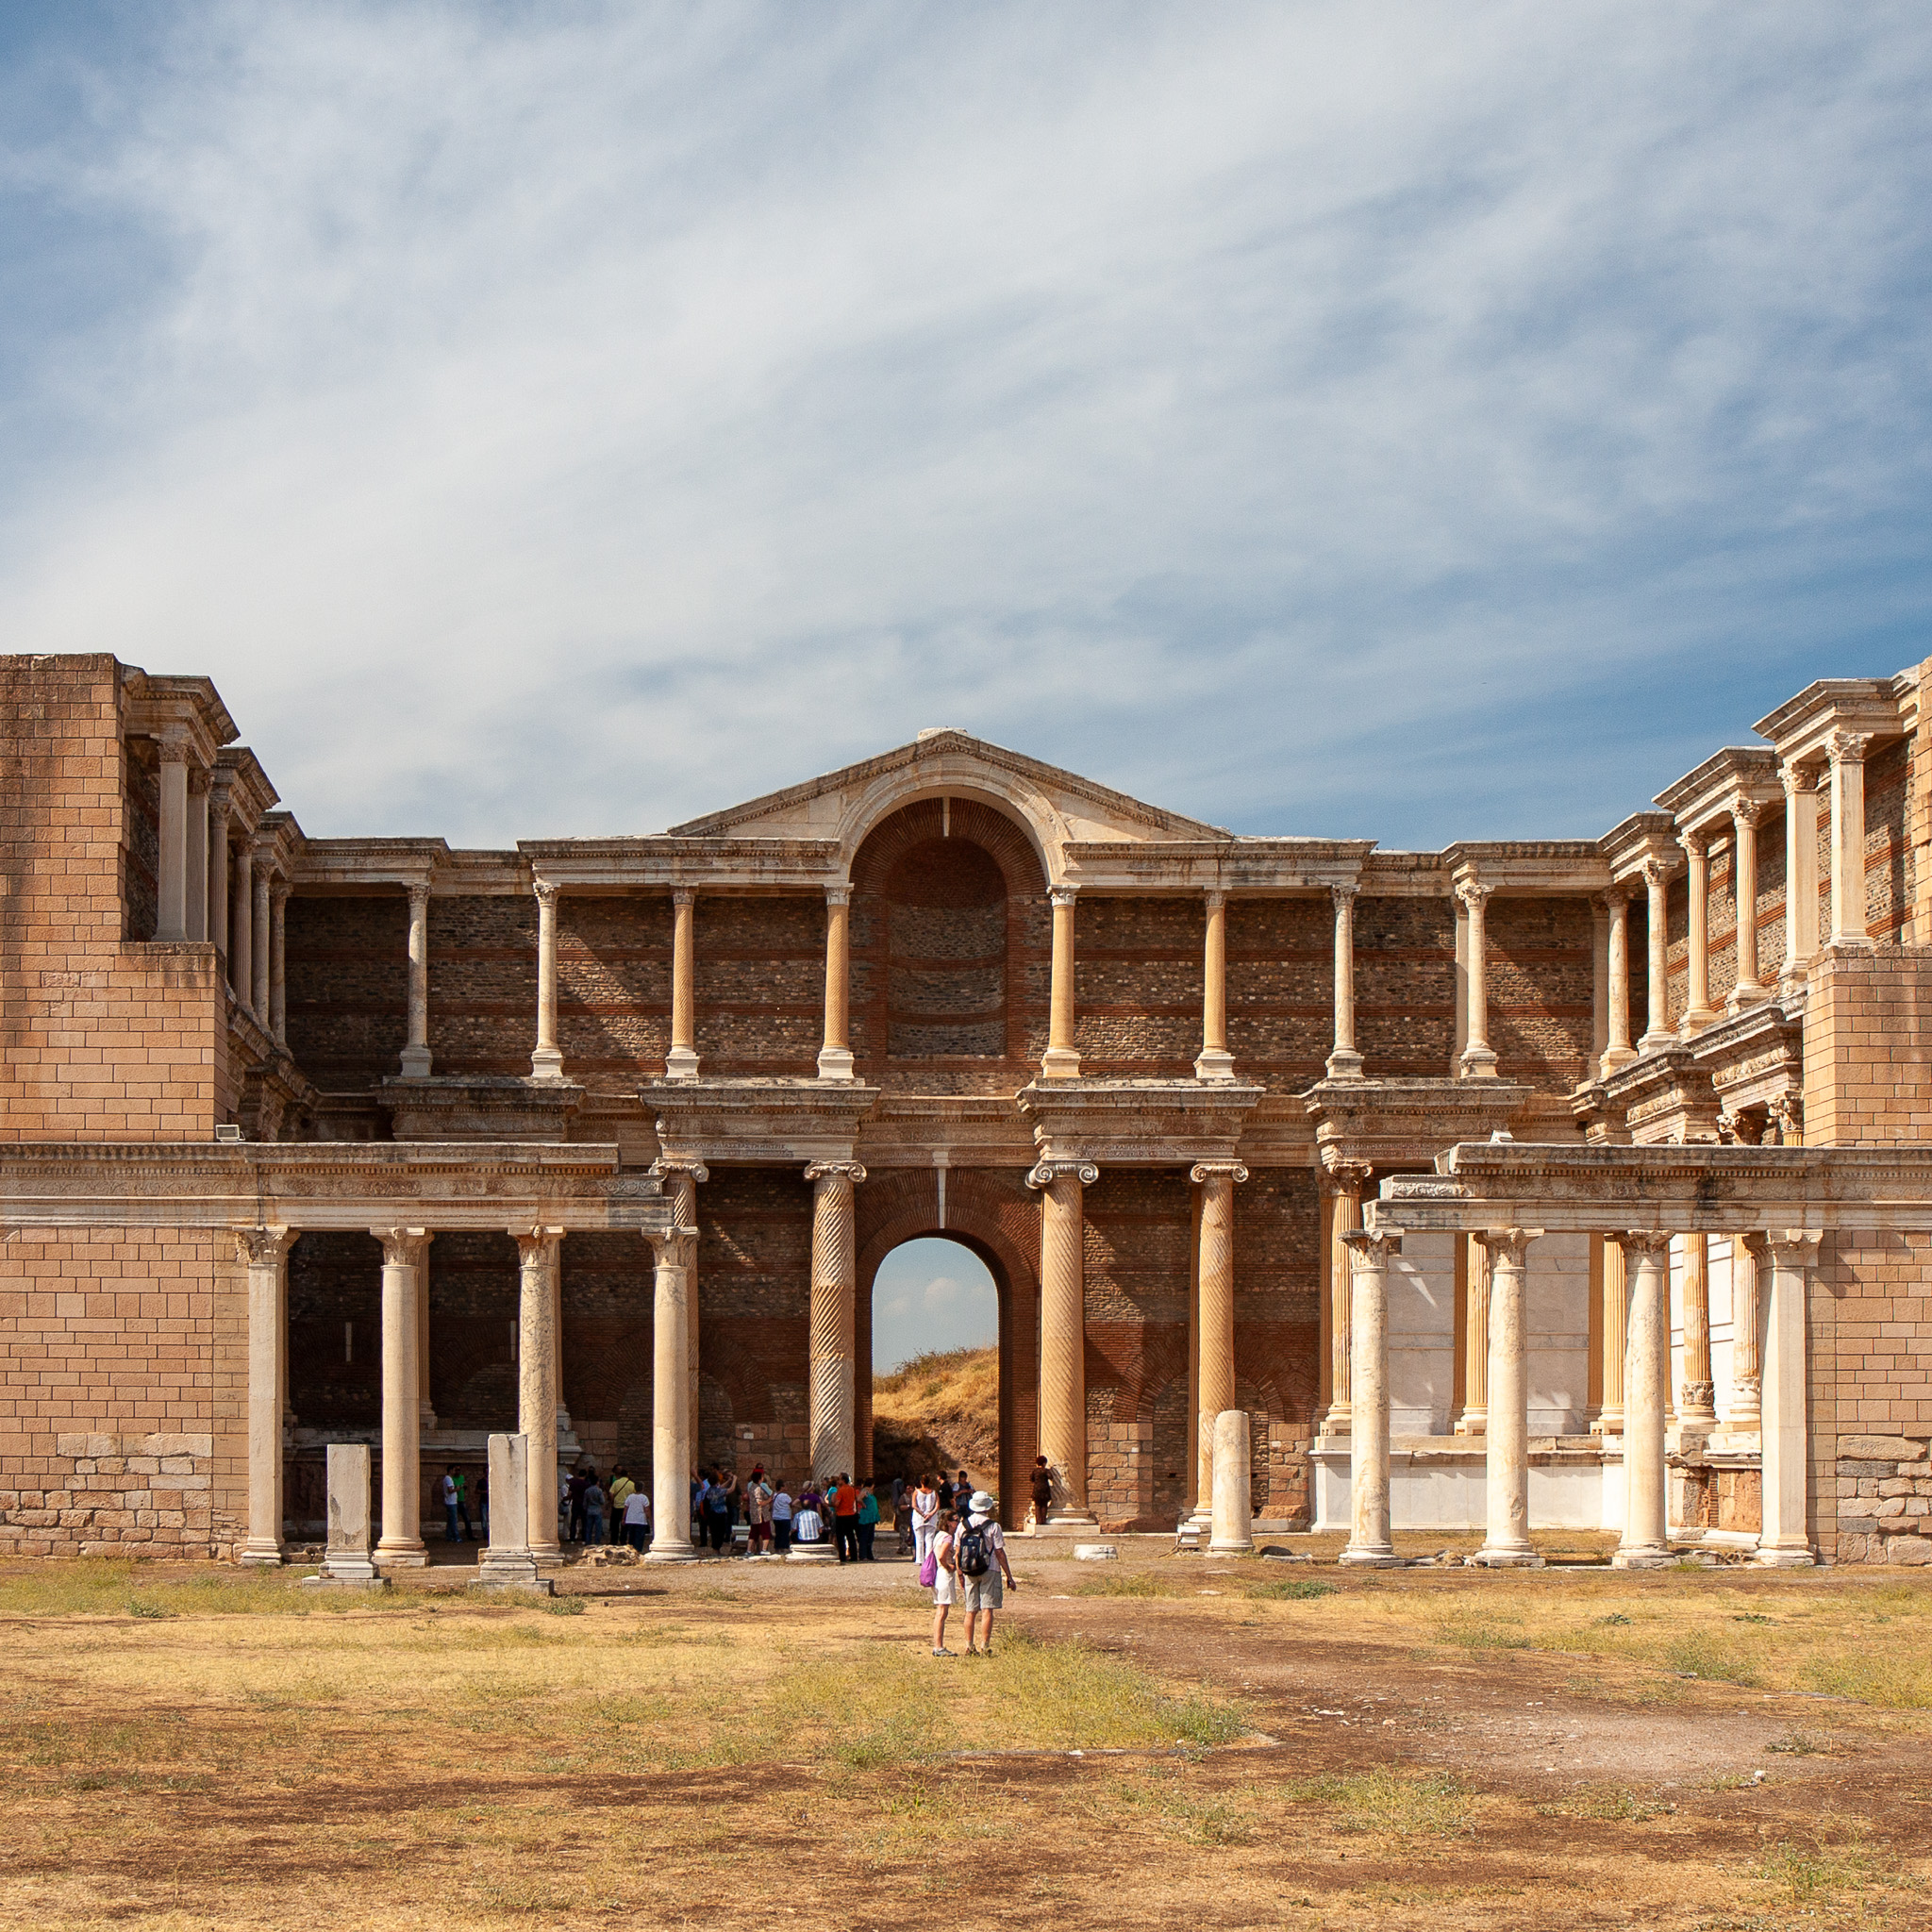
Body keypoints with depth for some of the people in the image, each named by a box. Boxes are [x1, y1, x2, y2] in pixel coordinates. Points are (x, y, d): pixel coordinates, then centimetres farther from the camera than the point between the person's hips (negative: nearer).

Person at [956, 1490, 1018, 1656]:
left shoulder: (963, 1525, 3)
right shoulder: (992, 1526, -9)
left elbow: (957, 1552, 6)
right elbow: (999, 1553, -9)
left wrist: (960, 1574, 16)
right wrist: (1009, 1576, -3)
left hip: (969, 1573, 4)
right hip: (989, 1571, -4)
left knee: (970, 1611, 10)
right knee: (987, 1610, -2)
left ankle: (969, 1646, 9)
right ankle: (985, 1646, -6)